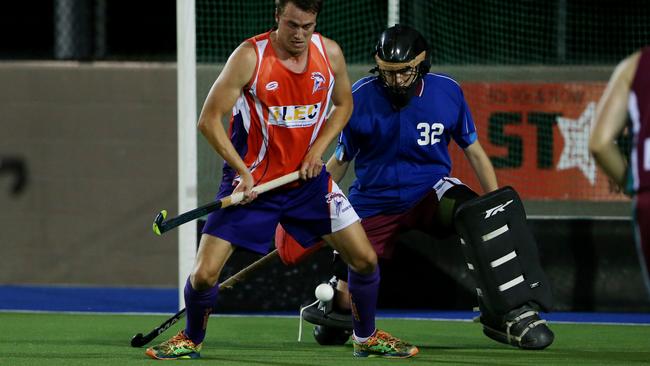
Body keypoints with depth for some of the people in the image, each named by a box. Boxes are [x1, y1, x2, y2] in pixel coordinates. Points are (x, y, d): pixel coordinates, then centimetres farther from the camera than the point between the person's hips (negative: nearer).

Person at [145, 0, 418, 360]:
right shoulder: (250, 56, -18)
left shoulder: (330, 53, -6)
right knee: (204, 274, -10)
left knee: (364, 259, 0)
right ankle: (191, 340, 18)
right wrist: (242, 172, -22)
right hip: (251, 182, -3)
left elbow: (343, 104, 12)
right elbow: (209, 120, -15)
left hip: (307, 178, 4)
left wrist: (319, 148, -4)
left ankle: (367, 338, 24)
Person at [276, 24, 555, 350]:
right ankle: (335, 289, 35)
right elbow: (340, 160, 1)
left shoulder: (447, 92, -7)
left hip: (430, 190, 0)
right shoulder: (361, 97, -11)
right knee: (345, 302, -5)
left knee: (477, 214, -34)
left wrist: (497, 205, -6)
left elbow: (474, 152, 3)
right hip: (373, 201, 0)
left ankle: (511, 313, -28)